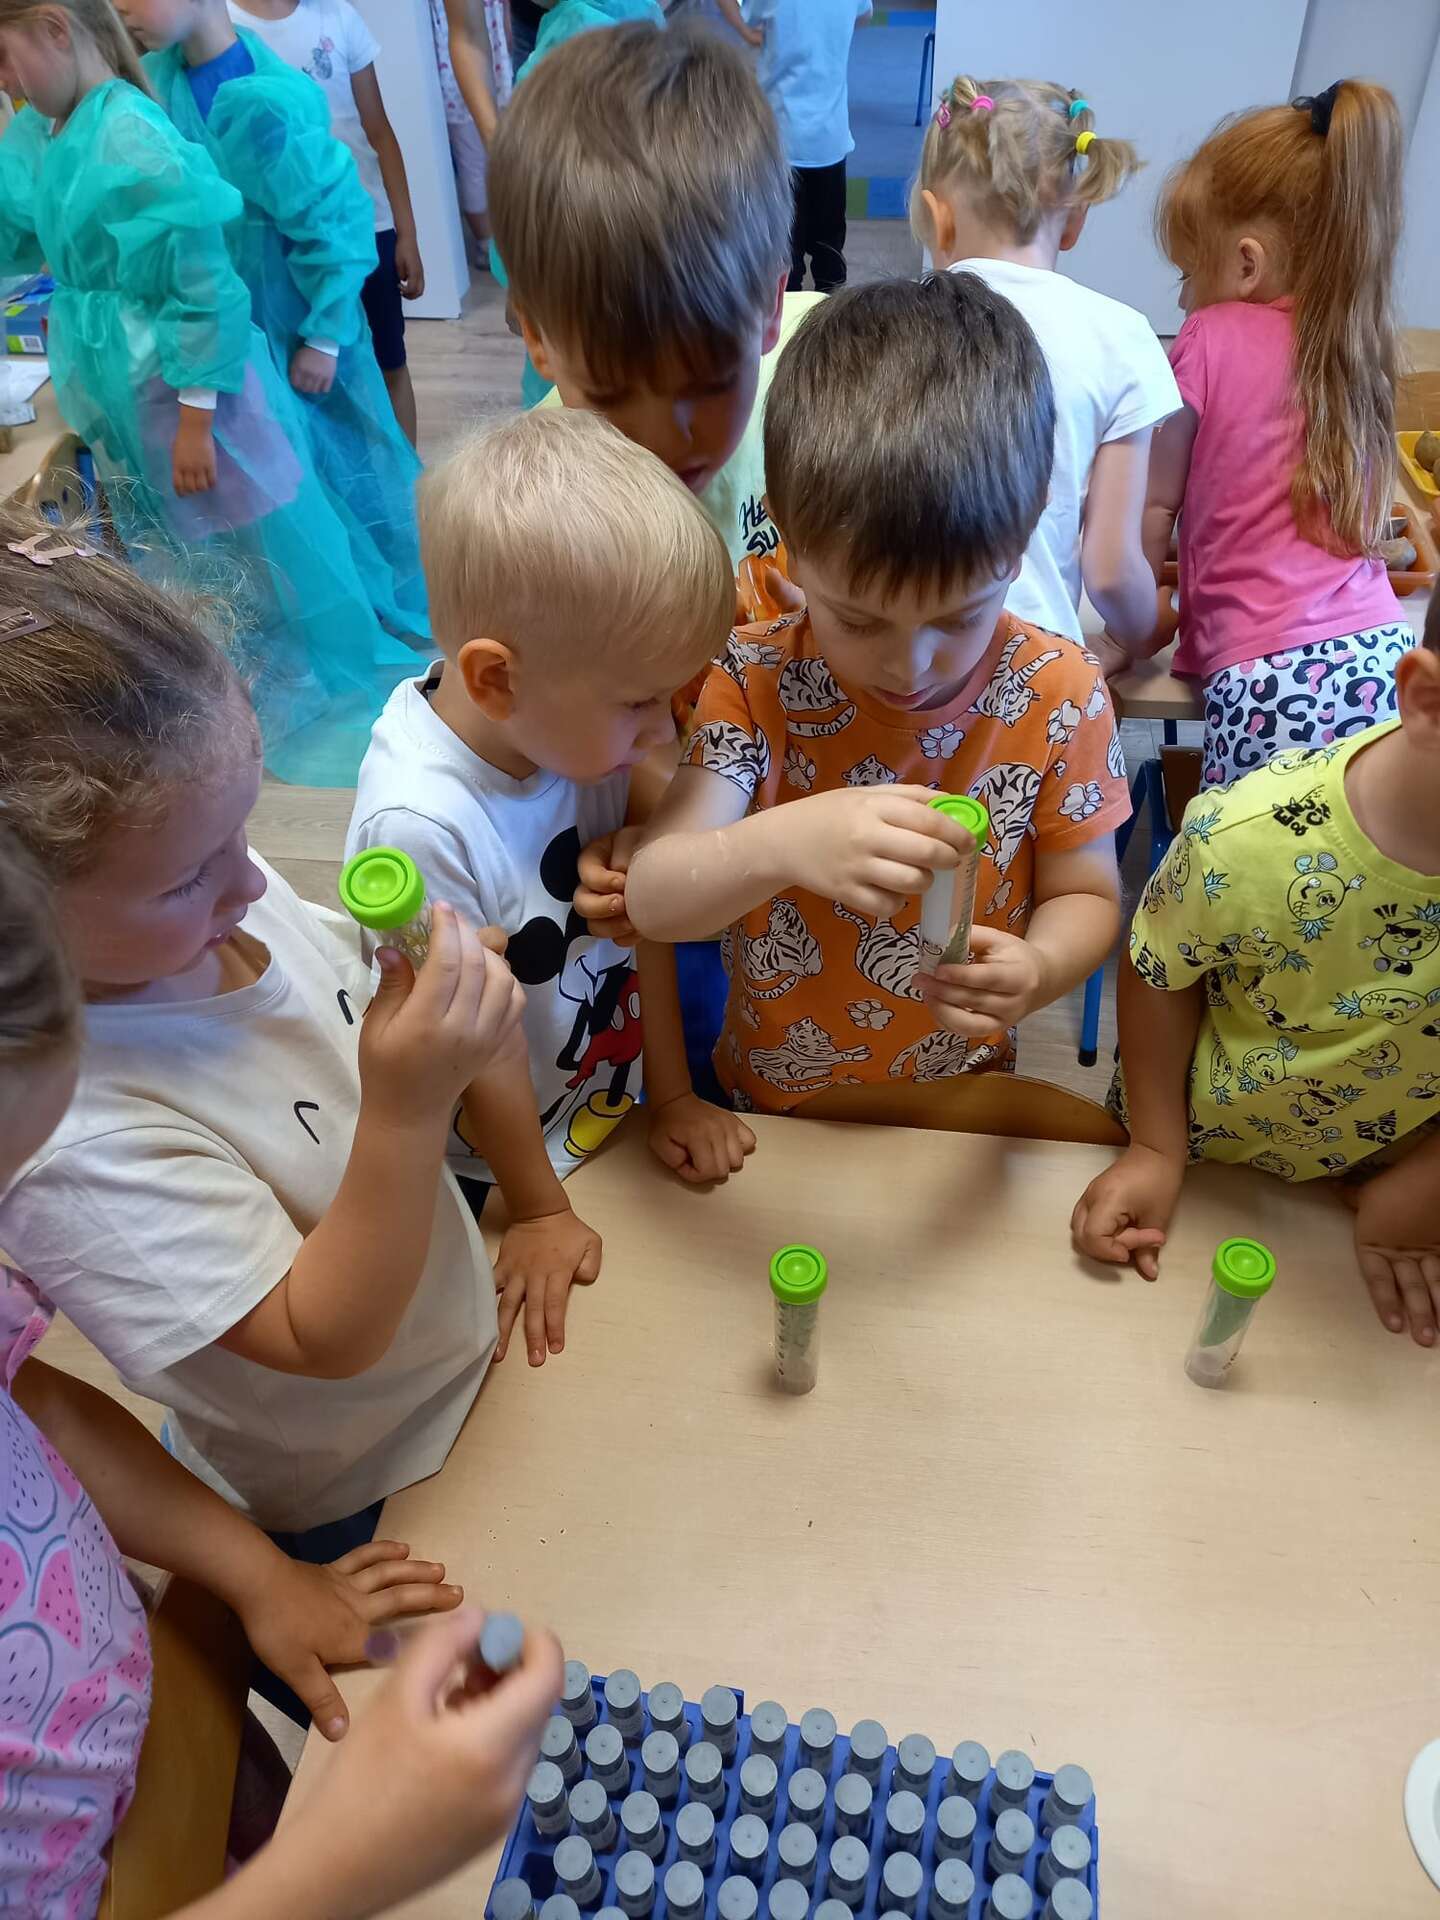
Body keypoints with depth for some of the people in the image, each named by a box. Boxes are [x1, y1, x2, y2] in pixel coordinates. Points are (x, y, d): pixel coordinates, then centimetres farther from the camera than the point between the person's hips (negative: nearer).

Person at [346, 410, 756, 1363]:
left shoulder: (579, 723, -19)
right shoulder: (421, 824, -36)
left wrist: (674, 1095, 1)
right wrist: (539, 1212, -9)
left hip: (618, 1105, 5)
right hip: (496, 1168, -4)